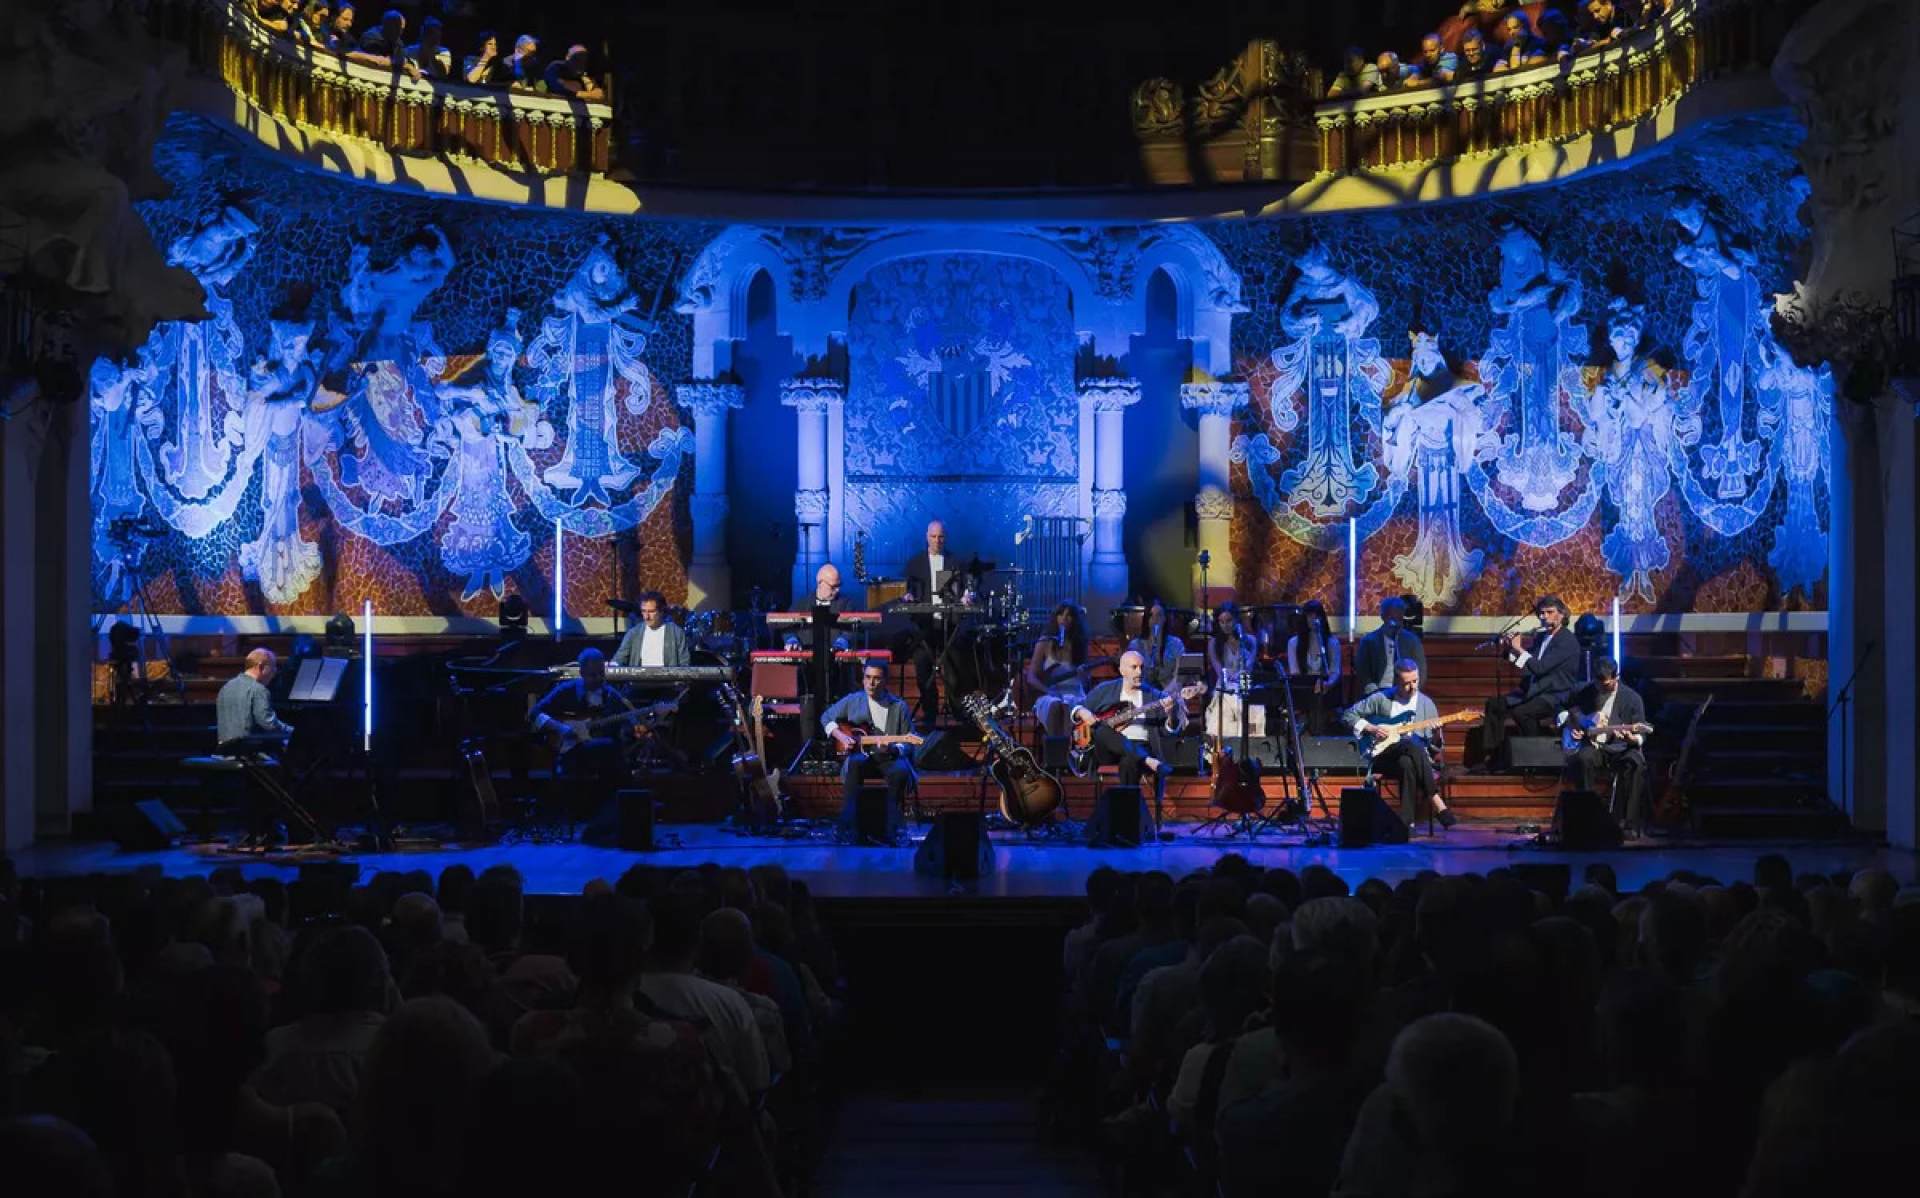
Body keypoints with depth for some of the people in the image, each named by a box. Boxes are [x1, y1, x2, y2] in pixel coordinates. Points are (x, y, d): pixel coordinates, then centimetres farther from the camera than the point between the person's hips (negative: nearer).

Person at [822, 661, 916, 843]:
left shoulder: (899, 706, 4)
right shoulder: (852, 701, 7)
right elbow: (827, 718, 18)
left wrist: (894, 749, -19)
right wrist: (841, 736, 0)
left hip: (890, 757, 0)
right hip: (861, 754, 1)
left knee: (901, 771, -34)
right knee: (854, 764, -36)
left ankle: (890, 830, -24)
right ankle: (850, 827, -36)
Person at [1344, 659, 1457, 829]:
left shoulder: (1426, 703, 10)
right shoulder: (1380, 699, 5)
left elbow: (1433, 747, 10)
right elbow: (1350, 714, 10)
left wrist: (1437, 736, -13)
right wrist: (1371, 728, -4)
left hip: (1417, 758, 1)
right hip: (1382, 756, -1)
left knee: (1408, 763, -38)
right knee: (1411, 746, -36)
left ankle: (1407, 822, -36)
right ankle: (1438, 805, -34)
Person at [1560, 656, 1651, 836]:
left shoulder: (1632, 698, 1)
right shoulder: (1585, 693, 8)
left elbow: (1641, 736, 0)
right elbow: (1564, 712, 23)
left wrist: (1633, 739, -24)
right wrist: (1571, 726, 2)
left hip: (1619, 749, -1)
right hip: (1591, 746, 1)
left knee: (1636, 763, -34)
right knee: (1584, 758, -35)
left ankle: (1629, 824, -29)